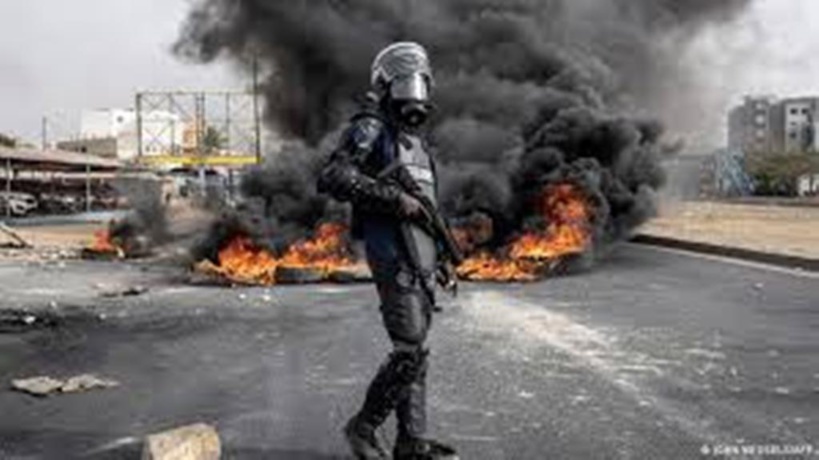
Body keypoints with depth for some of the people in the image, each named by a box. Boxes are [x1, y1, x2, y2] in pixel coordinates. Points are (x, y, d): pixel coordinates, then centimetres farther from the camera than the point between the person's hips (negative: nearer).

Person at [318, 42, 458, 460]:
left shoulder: (415, 138, 21)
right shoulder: (371, 129, -6)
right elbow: (332, 178, -20)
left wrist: (441, 256, 20)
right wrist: (394, 197, -22)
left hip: (420, 256, 9)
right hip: (394, 255, -9)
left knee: (414, 351, 10)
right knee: (410, 351, -10)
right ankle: (363, 426, 8)